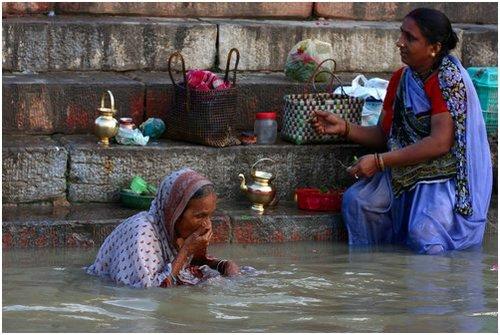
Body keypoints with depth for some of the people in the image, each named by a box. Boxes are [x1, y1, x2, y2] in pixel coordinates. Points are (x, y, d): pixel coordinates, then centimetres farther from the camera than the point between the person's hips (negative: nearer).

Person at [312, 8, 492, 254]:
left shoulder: (450, 79, -16)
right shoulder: (401, 79, 7)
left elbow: (440, 143, -24)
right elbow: (384, 135, 13)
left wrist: (379, 161, -23)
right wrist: (343, 128, -5)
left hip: (447, 174, -7)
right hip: (407, 170, 7)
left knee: (423, 229, -31)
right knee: (356, 200, -13)